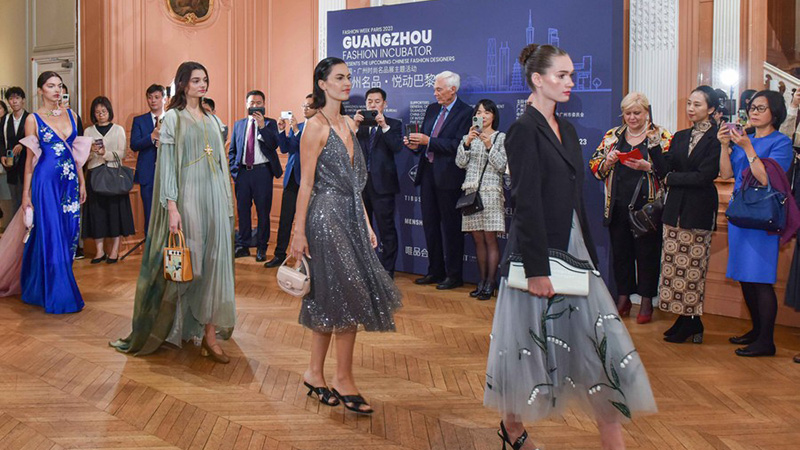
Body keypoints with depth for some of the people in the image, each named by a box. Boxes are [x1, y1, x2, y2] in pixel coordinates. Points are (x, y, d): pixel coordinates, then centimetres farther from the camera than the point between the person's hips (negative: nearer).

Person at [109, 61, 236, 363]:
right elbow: (166, 164, -7)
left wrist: (227, 201, 11)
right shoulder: (173, 117, -1)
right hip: (188, 198, -5)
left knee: (214, 262, 1)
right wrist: (172, 206, -15)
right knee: (188, 263, 0)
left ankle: (210, 332, 5)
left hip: (215, 198, 5)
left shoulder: (210, 120, 16)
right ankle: (191, 330, 14)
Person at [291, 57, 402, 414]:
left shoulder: (348, 124, 14)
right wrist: (298, 233, -14)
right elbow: (306, 183, -12)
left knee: (329, 299, 10)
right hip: (326, 217, -8)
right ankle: (343, 378, 7)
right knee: (348, 296, -6)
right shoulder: (315, 126, -9)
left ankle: (315, 373, 21)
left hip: (349, 218, 8)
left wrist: (366, 223, 14)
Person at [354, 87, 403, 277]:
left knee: (386, 229, -2)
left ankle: (387, 271, 5)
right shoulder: (358, 124, 10)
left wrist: (384, 125, -20)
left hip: (382, 183, -4)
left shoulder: (393, 124, 2)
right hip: (360, 181, 4)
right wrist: (355, 126, -14)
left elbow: (397, 147, -14)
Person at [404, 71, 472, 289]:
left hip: (448, 177, -7)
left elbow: (458, 145, -19)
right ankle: (435, 271, 24)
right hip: (428, 173, 8)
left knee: (450, 226, 0)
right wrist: (416, 145, -4)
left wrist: (428, 141, -21)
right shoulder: (432, 109, 14)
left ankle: (454, 275, 10)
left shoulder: (465, 113, -9)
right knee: (430, 224, 13)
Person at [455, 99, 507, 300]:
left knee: (490, 239, -6)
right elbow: (460, 163, 3)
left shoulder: (501, 138, 4)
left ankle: (491, 282, -2)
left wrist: (489, 146, -17)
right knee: (478, 239, 6)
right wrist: (466, 143, -12)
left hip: (491, 192, -4)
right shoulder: (469, 137, 14)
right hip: (471, 191, 4)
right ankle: (482, 280, 12)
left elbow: (501, 166, -6)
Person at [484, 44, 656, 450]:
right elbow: (527, 204, -17)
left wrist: (590, 255, 14)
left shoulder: (566, 131, 14)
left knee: (598, 340, 4)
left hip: (572, 248, 8)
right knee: (530, 340, 5)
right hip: (538, 251, -8)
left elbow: (575, 199, 16)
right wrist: (537, 268, -19)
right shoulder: (524, 130, -11)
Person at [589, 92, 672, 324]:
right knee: (620, 252, 8)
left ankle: (647, 302, 14)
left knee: (647, 253, 1)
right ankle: (623, 298, 22)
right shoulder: (612, 136, 12)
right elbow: (594, 165, 11)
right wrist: (608, 162, -9)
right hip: (618, 206, 3)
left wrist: (648, 166, -20)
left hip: (647, 206, -3)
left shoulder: (661, 136, 2)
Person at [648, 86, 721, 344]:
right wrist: (654, 145, -7)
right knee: (674, 265, 5)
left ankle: (691, 323, 11)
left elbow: (705, 175, -15)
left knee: (693, 267, 0)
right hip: (675, 209, 6)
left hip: (699, 211, -6)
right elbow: (664, 171, 5)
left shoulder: (716, 138, -7)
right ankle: (684, 319, 16)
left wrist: (672, 179, -5)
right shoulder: (680, 137, 12)